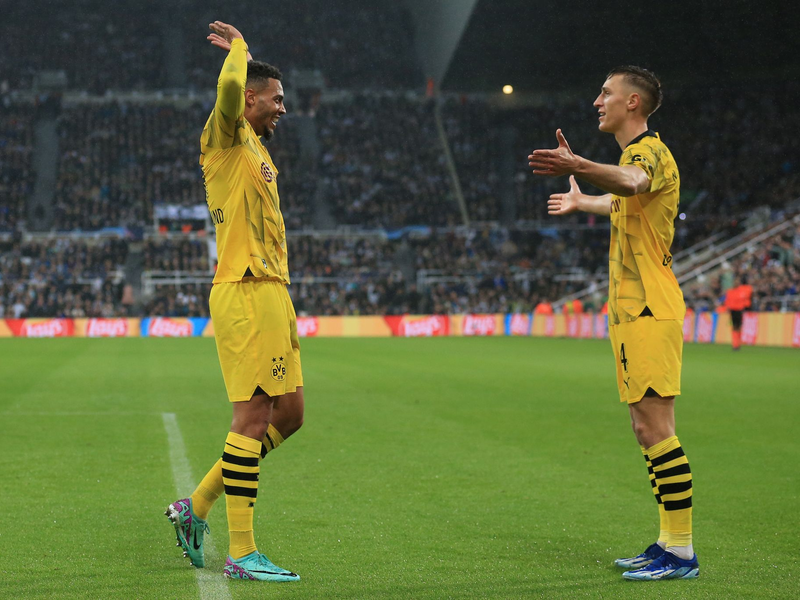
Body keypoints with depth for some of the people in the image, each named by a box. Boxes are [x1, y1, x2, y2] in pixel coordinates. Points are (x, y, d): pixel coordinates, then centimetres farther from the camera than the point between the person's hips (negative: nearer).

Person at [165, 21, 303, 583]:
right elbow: (230, 86, -25)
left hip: (269, 293, 10)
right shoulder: (226, 138, -5)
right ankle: (241, 552, -6)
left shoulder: (257, 151, 22)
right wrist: (238, 47, -8)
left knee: (288, 414, 10)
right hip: (244, 292, -10)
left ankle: (198, 505, 18)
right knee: (254, 416, -10)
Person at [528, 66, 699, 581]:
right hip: (631, 311, 10)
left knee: (656, 428, -10)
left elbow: (631, 183, -39)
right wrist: (581, 202, 61)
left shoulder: (652, 152, -12)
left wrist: (578, 166, -55)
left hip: (651, 312, -10)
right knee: (646, 429, 11)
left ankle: (682, 553, -6)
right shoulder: (635, 155, 19)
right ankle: (669, 541, 18)